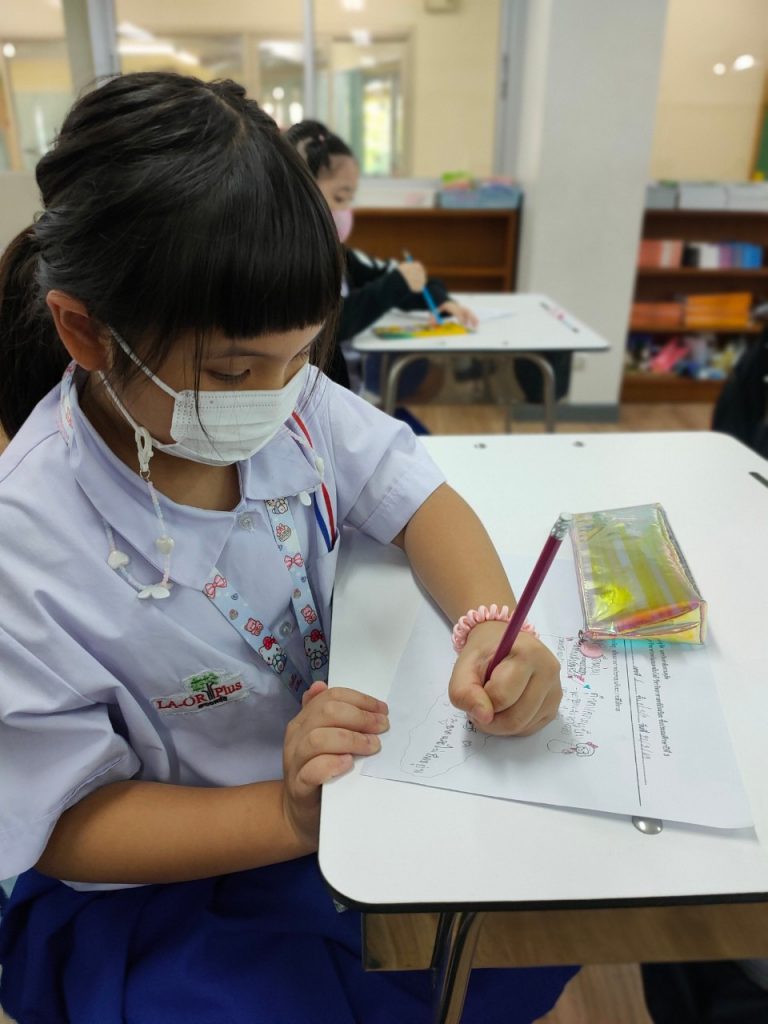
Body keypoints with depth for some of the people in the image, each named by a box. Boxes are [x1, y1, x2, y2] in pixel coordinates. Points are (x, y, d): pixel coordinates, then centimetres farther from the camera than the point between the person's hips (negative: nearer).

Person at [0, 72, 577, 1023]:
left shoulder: (292, 399, -16)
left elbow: (418, 499, -7)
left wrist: (494, 622, -27)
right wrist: (286, 815, -33)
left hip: (342, 775, 4)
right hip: (151, 887, -3)